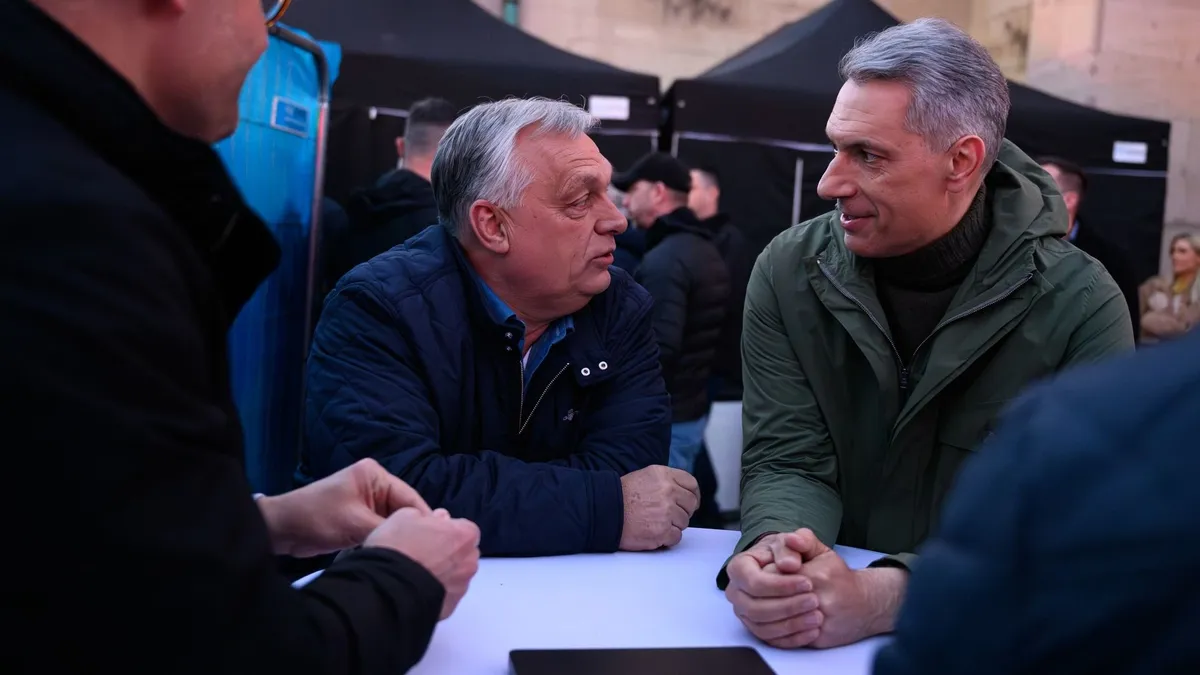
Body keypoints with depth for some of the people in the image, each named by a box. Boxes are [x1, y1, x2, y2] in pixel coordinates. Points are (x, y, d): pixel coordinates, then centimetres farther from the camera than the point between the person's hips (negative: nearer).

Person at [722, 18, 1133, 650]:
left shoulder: (1079, 305, -10)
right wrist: (774, 551, -28)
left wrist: (884, 597, -30)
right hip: (814, 627, 2)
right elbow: (786, 462, -7)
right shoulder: (789, 273, -4)